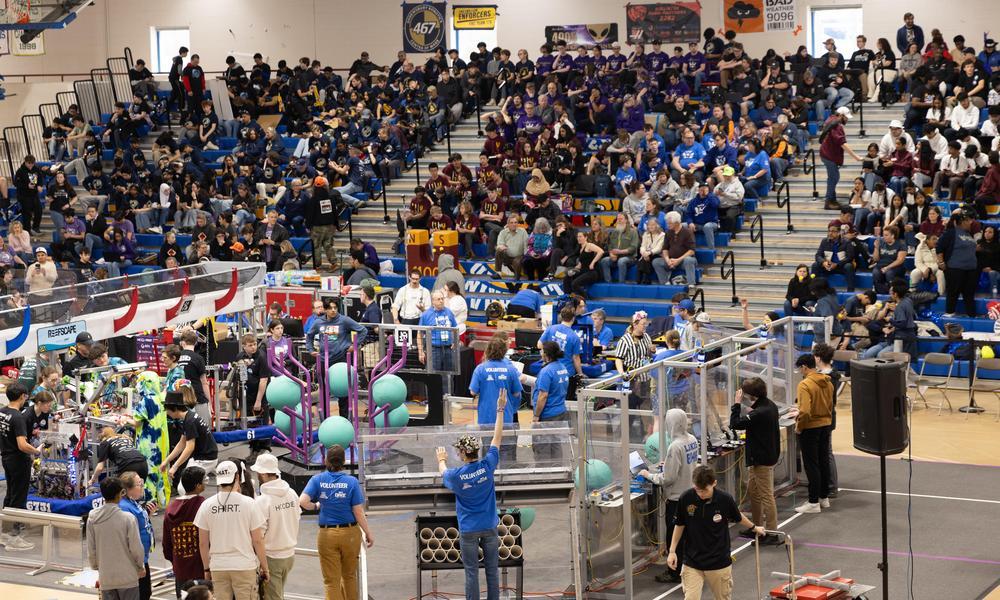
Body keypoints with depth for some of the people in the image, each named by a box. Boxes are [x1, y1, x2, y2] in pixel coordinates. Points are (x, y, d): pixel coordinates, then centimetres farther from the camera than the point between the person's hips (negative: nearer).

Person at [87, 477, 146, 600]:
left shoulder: (92, 518, -3)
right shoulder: (127, 518, -15)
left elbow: (91, 549, 2)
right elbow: (136, 547, -10)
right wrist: (141, 566, 7)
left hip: (105, 577, 3)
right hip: (127, 576, -3)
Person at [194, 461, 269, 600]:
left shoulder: (206, 505, -1)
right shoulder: (249, 503, -7)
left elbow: (203, 543, 4)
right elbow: (257, 541, -4)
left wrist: (206, 568, 16)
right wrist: (264, 568, 6)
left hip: (218, 567, 2)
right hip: (245, 566, -2)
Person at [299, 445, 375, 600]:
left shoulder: (317, 480, -5)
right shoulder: (351, 482, -8)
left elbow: (303, 501, -18)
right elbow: (359, 513, -8)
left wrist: (316, 506, 4)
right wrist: (368, 534, 3)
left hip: (327, 534, 0)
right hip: (350, 533, 0)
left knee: (331, 581, 7)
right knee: (350, 576, 21)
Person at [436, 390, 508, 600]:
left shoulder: (457, 475, -13)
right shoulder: (487, 465, -10)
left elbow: (443, 472, 14)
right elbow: (497, 437, 2)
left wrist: (442, 460, 36)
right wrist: (500, 410, 10)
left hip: (469, 529, -2)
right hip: (489, 527, 2)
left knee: (471, 572, 2)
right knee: (492, 570, 8)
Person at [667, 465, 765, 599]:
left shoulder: (725, 500, -14)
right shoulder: (685, 499, -13)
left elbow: (738, 517, 8)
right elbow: (679, 525, 3)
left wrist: (754, 527, 25)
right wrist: (672, 551, 1)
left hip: (719, 563, 0)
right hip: (692, 563, 0)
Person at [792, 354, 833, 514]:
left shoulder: (805, 385, -20)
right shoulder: (827, 383, 4)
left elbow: (805, 411, -27)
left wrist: (799, 427, -10)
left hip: (810, 429, -7)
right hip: (826, 425, 8)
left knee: (811, 465, 0)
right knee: (824, 461, 16)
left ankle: (814, 502, 3)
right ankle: (824, 497, 25)